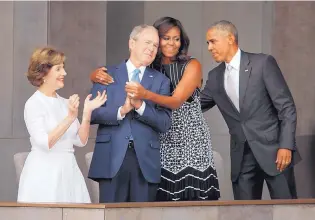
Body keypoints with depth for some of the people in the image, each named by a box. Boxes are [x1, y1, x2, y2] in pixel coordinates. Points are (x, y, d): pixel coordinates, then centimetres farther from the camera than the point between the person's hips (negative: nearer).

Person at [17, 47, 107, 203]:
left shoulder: (65, 103, 10)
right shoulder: (33, 104, -8)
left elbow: (80, 141, 8)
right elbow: (44, 143, -18)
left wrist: (87, 112, -4)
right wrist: (70, 117, -24)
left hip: (69, 171, 6)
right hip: (44, 174, -6)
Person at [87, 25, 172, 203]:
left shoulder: (161, 81, 12)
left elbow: (164, 123, 2)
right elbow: (93, 113, 1)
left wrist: (140, 106, -13)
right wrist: (120, 111, -14)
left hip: (146, 160, 1)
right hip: (112, 157, -1)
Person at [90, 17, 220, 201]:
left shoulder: (192, 66, -2)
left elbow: (176, 101, -17)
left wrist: (146, 94, -33)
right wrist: (98, 75, -18)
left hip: (191, 142, -2)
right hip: (162, 142, 3)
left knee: (193, 200, -7)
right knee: (164, 199, -4)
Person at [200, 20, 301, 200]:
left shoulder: (263, 63, -5)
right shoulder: (215, 76, 11)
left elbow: (287, 107, -7)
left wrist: (286, 145, -14)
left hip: (272, 149, -5)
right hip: (242, 156, 5)